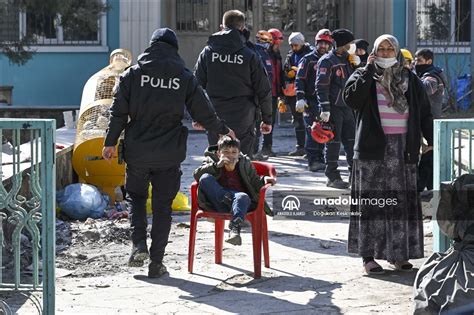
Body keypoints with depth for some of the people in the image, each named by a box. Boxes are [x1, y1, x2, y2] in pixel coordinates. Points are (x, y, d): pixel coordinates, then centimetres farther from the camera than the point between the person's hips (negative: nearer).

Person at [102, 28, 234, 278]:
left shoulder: (133, 73, 0)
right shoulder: (185, 77, -1)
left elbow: (118, 112, -2)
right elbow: (204, 114, 3)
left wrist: (110, 142, 7)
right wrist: (224, 130, 20)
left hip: (137, 152, 0)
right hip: (169, 154, 0)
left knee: (136, 197, 19)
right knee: (162, 206, 8)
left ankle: (139, 244, -1)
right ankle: (156, 262, 8)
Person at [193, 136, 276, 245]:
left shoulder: (245, 164, 21)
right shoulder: (211, 161, 17)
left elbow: (255, 183, 20)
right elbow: (196, 174, 0)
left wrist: (263, 180, -2)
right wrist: (217, 165, -10)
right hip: (218, 202, 0)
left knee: (242, 197, -38)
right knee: (205, 178, -23)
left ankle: (234, 229, -56)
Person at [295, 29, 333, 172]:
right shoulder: (308, 59, 1)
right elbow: (300, 79, -6)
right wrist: (300, 98, -17)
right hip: (311, 101, -6)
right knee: (312, 131, -9)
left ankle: (320, 159, 13)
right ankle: (313, 161, -9)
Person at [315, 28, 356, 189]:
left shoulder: (348, 60, 15)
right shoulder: (327, 61, -10)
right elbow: (321, 86, -15)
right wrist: (325, 109, -20)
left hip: (348, 107, 8)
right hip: (334, 108, -8)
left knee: (351, 141, 10)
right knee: (333, 142, -3)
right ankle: (332, 177, 3)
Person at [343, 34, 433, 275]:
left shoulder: (410, 80, 12)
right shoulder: (364, 76, 6)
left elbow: (425, 114, 12)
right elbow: (351, 99, -14)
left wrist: (433, 142, 1)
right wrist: (368, 70, -12)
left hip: (403, 149, 3)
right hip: (373, 148, -3)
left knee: (403, 201, 3)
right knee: (371, 201, -4)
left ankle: (399, 254, 10)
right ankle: (368, 255, -1)